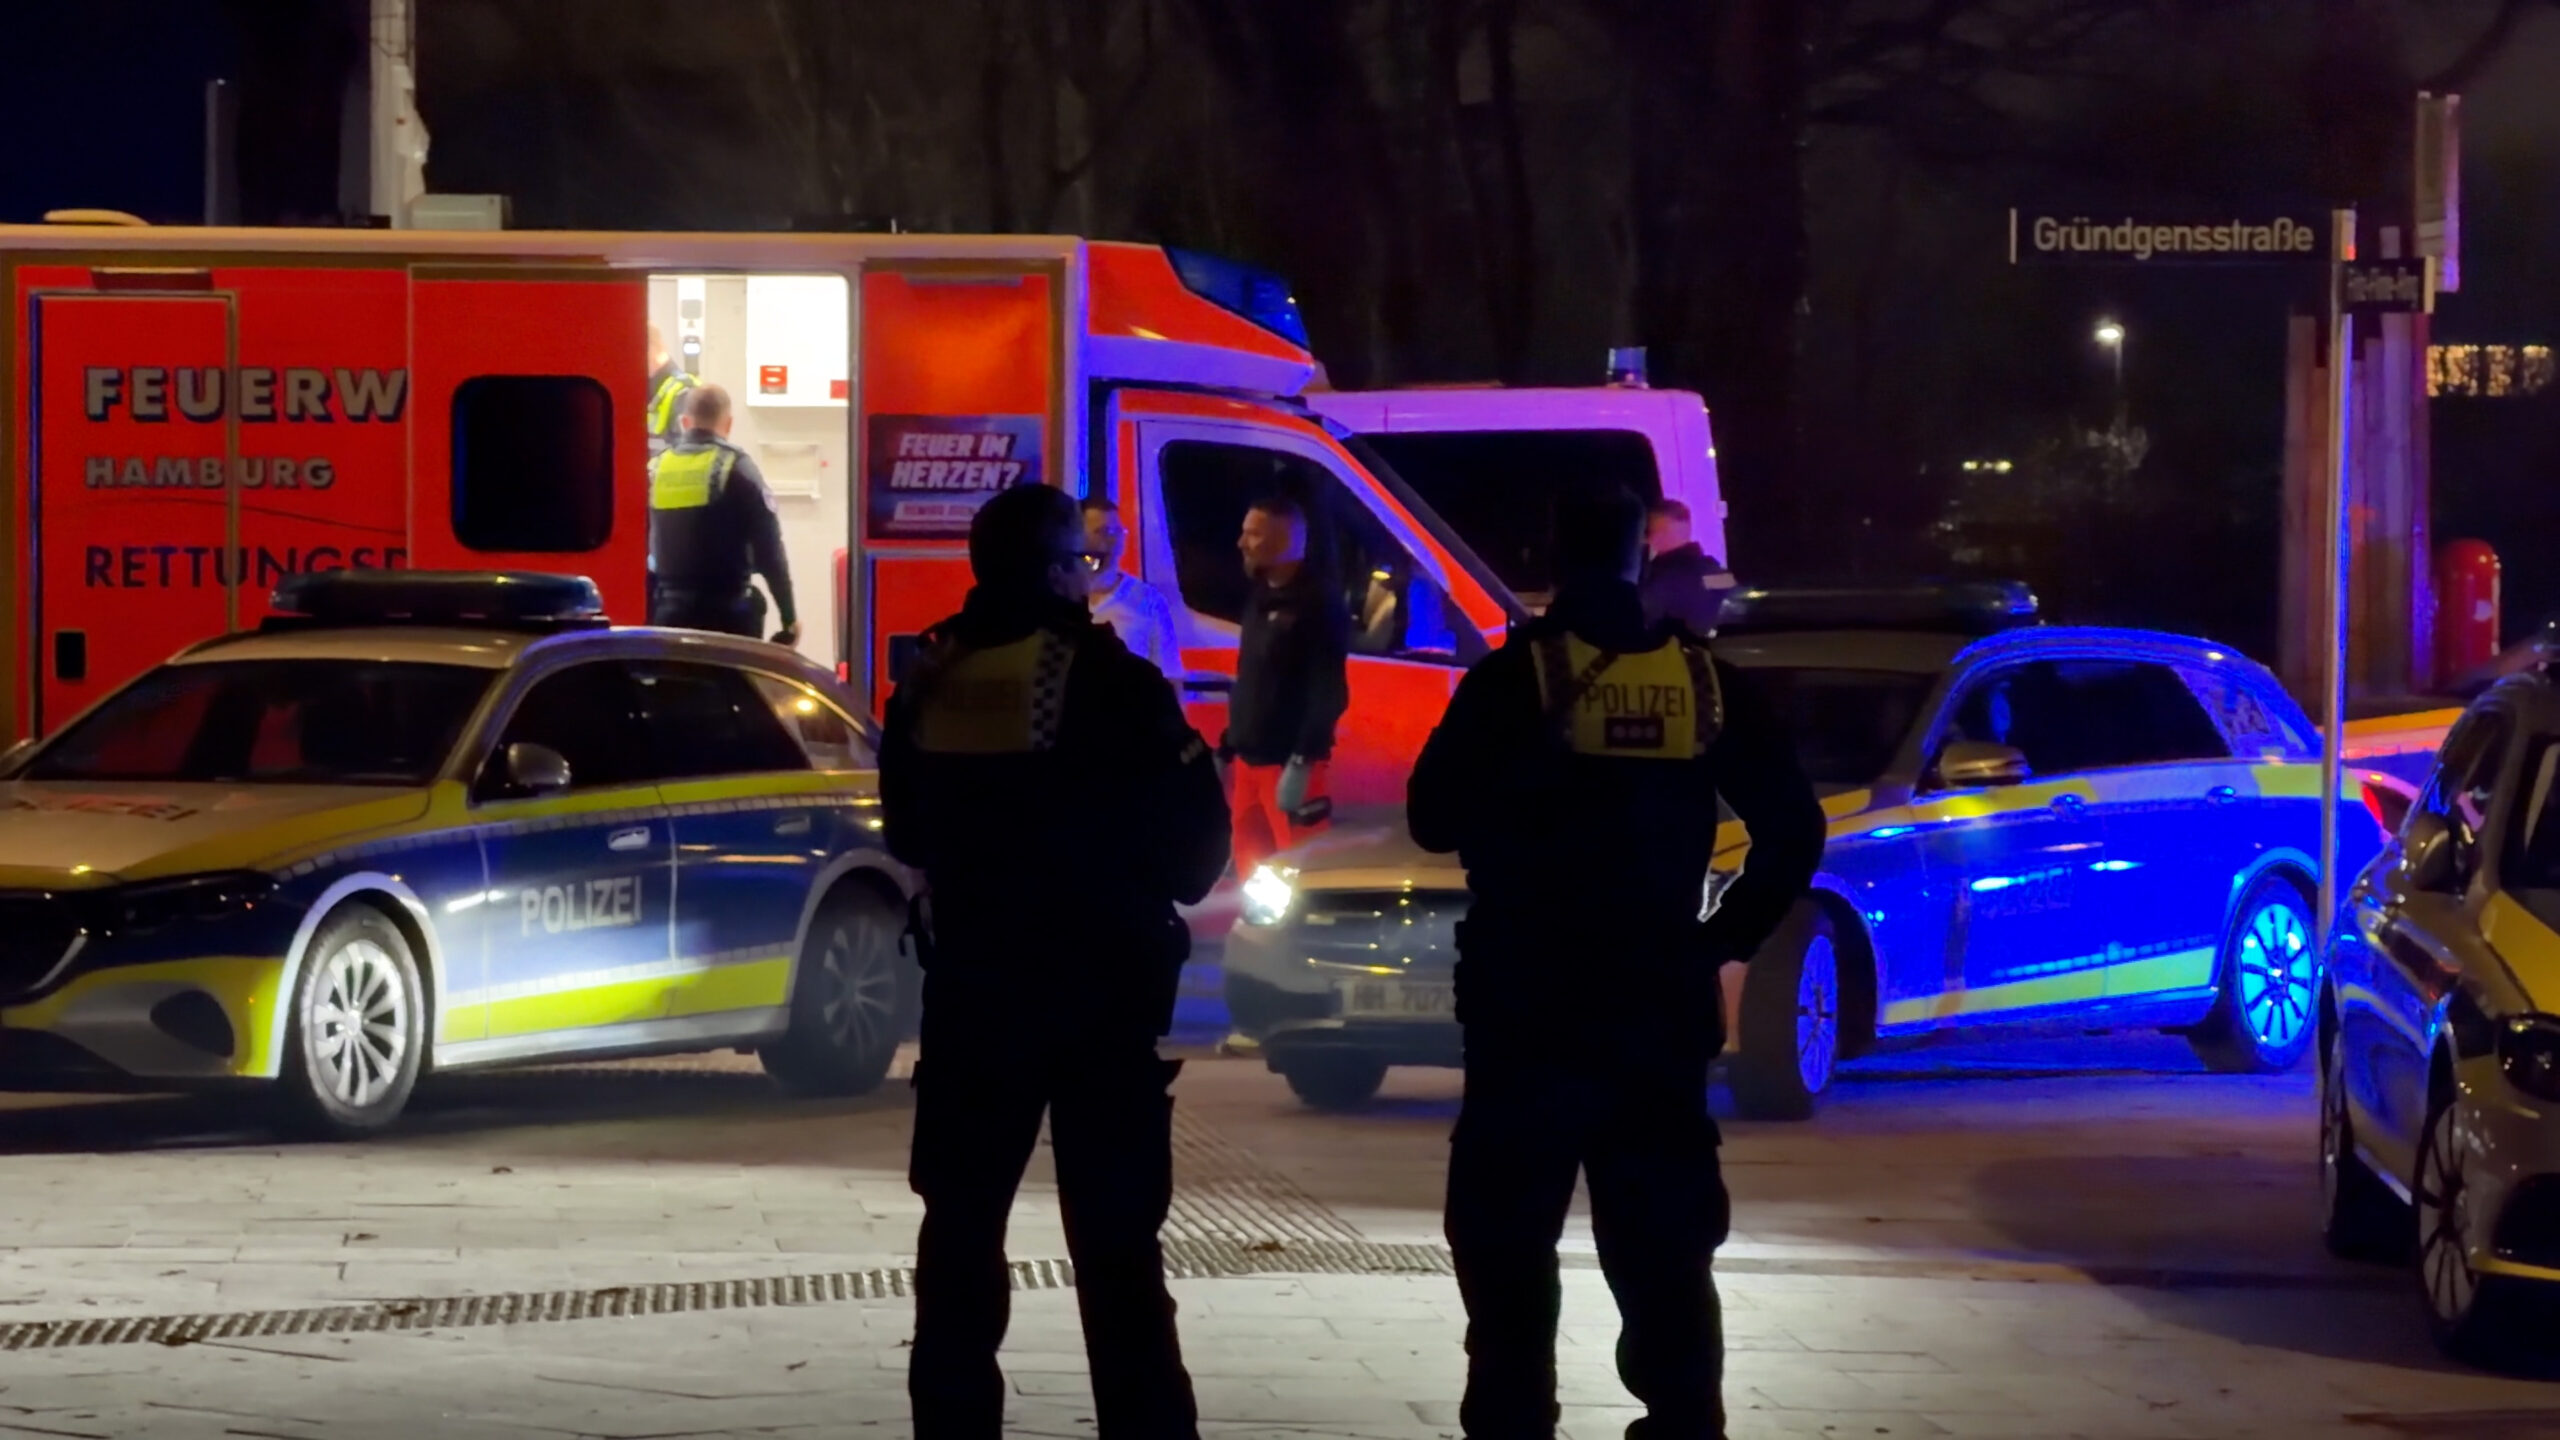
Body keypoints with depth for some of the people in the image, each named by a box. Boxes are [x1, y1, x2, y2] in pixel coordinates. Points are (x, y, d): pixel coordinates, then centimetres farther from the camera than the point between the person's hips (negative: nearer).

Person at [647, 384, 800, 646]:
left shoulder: (656, 469, 7)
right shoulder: (736, 468, -6)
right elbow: (768, 549, -8)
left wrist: (650, 617, 19)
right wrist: (789, 617, -2)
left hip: (671, 614, 4)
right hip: (726, 614, -4)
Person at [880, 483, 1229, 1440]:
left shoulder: (932, 681, 1)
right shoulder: (1108, 681, -14)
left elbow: (905, 831, 15)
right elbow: (1191, 844, -9)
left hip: (971, 981, 4)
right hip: (1101, 989, -4)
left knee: (962, 1222, 13)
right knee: (1115, 1239, -3)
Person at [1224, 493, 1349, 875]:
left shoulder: (1318, 601, -13)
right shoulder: (1260, 596, 16)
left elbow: (1328, 691, -18)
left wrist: (1302, 761, -24)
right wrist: (1228, 748, 19)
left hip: (1290, 763, -9)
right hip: (1250, 760, 9)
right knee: (1252, 873, 12)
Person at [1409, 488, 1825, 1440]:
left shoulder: (1516, 676, -8)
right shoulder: (1702, 679, 3)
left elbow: (1433, 821, -6)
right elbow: (1793, 828, 3)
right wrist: (1725, 939, 9)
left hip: (1529, 1002, -3)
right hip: (1658, 1003, 3)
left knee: (1506, 1239, 3)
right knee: (1662, 1247, 9)